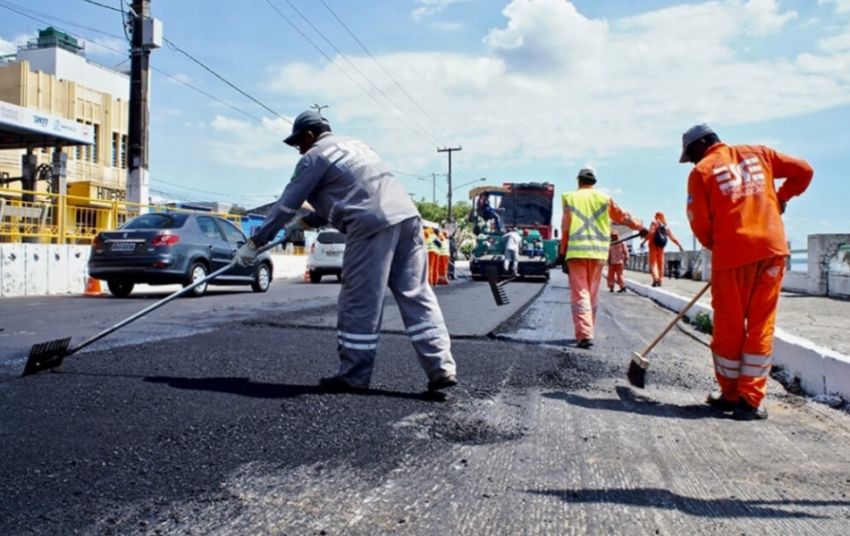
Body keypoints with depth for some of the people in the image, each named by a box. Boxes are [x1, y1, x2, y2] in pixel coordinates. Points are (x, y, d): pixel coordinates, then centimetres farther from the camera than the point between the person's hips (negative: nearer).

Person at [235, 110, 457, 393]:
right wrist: (305, 222, 44)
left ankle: (353, 376, 8)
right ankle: (441, 367, 1)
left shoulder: (314, 156, 8)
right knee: (417, 295, 5)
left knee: (360, 301, 0)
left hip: (373, 225, -8)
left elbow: (286, 204, 7)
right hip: (407, 215, 8)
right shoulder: (352, 144, 32)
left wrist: (255, 242, 14)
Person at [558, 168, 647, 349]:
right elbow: (623, 216, 15)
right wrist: (640, 228, 31)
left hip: (576, 251, -2)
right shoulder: (604, 199, 8)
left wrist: (562, 253, 5)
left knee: (579, 294, -5)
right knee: (592, 295, 13)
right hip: (598, 252, 3)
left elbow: (565, 228, 0)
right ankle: (587, 332, 20)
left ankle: (584, 334, -17)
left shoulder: (570, 198, 3)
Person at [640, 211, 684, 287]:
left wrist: (643, 241, -21)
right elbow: (673, 237, 8)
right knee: (660, 263, 10)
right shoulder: (667, 226, 10)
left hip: (653, 246, -5)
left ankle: (655, 278, -25)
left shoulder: (654, 223, -5)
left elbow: (650, 233, -19)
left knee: (652, 263, -5)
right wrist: (679, 245, 13)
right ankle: (660, 280, 10)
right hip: (661, 247, 5)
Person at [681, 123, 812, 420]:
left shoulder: (701, 171, 2)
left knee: (729, 327, 9)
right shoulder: (757, 153, 14)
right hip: (772, 248, 4)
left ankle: (730, 395, 19)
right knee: (761, 326, 7)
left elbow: (700, 223, -2)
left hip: (732, 254, -3)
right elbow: (803, 171, 16)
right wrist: (780, 199, 29)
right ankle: (750, 399, 6)